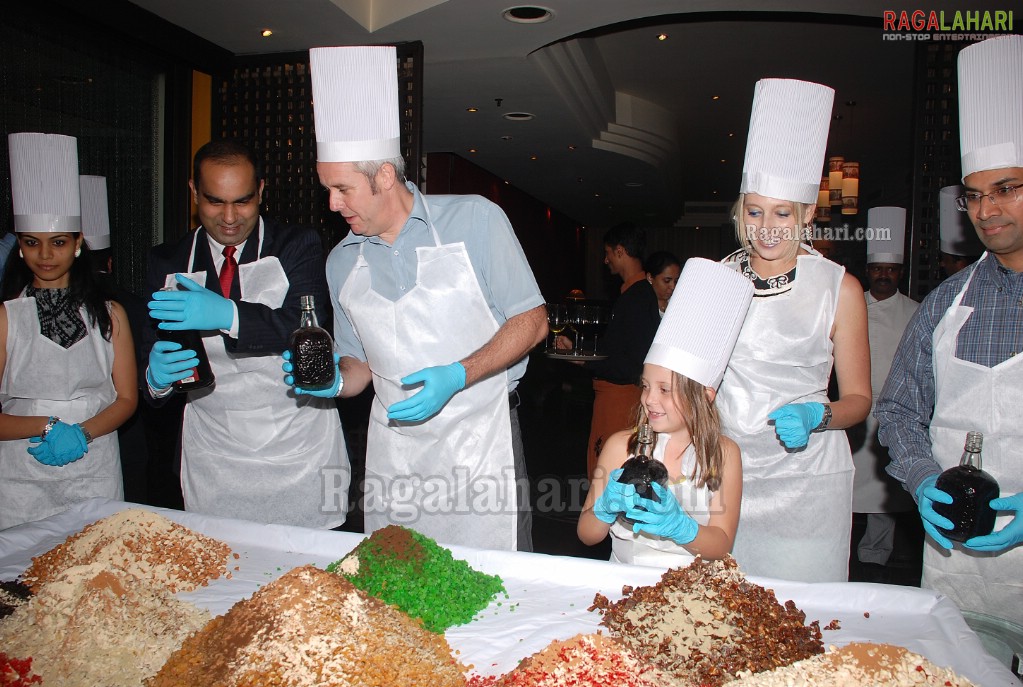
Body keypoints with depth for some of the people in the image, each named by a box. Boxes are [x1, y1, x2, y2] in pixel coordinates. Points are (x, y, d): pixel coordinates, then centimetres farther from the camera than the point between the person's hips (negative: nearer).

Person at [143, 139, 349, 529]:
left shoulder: (297, 246, -2)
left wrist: (228, 314, -28)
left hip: (298, 451, -2)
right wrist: (157, 375, -17)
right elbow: (150, 350, 6)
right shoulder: (167, 263, 7)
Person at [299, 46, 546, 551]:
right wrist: (334, 382, -9)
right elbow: (360, 363, 14)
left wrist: (457, 375, -19)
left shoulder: (473, 219, -7)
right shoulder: (342, 262, 6)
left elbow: (532, 320, -6)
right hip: (392, 448, 4)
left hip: (478, 439, -3)